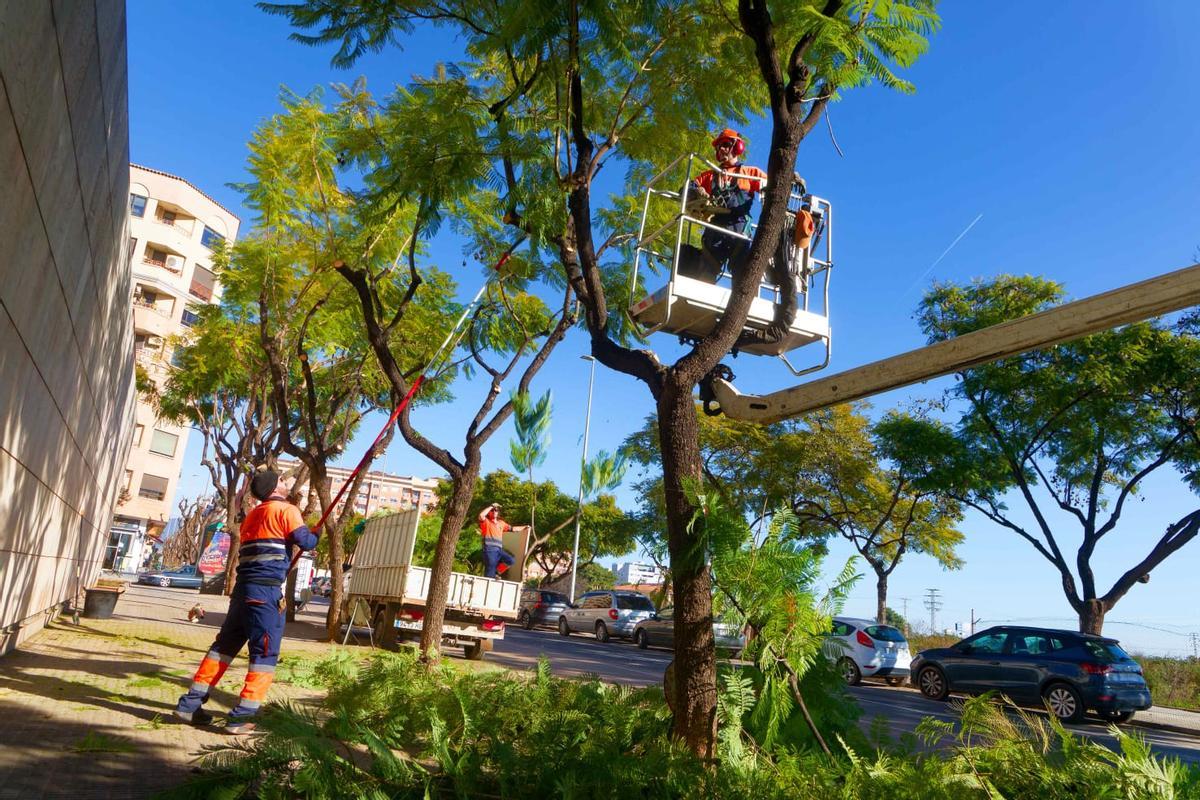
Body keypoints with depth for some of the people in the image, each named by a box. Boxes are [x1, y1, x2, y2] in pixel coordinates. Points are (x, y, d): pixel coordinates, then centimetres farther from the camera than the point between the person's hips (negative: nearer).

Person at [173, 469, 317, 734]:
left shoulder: (253, 514, 20)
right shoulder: (286, 510, -4)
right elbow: (306, 542, -11)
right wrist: (316, 535, 9)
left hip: (244, 587, 8)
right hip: (267, 590, -8)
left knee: (225, 644, 15)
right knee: (265, 653, -3)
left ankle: (190, 704, 17)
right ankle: (241, 716, -6)